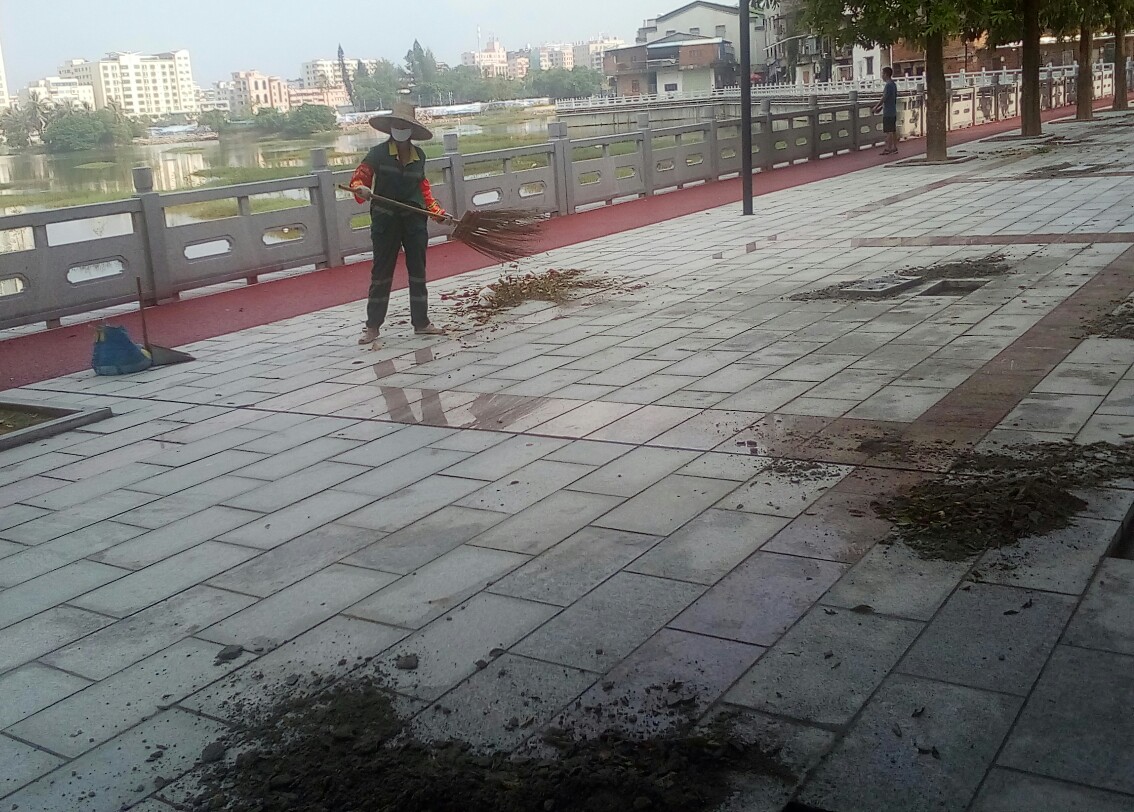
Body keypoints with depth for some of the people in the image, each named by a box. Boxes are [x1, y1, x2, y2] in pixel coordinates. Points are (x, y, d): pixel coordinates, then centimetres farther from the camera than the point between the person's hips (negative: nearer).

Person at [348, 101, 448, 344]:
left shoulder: (419, 155, 6)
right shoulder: (379, 153, -6)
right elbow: (360, 176, -10)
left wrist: (436, 210, 9)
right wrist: (361, 189, -32)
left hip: (415, 220, 4)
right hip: (385, 221, -3)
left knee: (418, 271, 9)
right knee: (381, 272, 1)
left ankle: (421, 322, 19)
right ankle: (373, 326, 8)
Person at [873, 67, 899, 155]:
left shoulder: (888, 85, -16)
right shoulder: (894, 84, 13)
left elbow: (884, 98, -17)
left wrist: (876, 107, -5)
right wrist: (881, 107, 20)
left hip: (888, 112, -9)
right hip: (893, 112, 9)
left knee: (889, 131, -6)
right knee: (893, 131, 11)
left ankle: (888, 149, -4)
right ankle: (894, 148, 15)